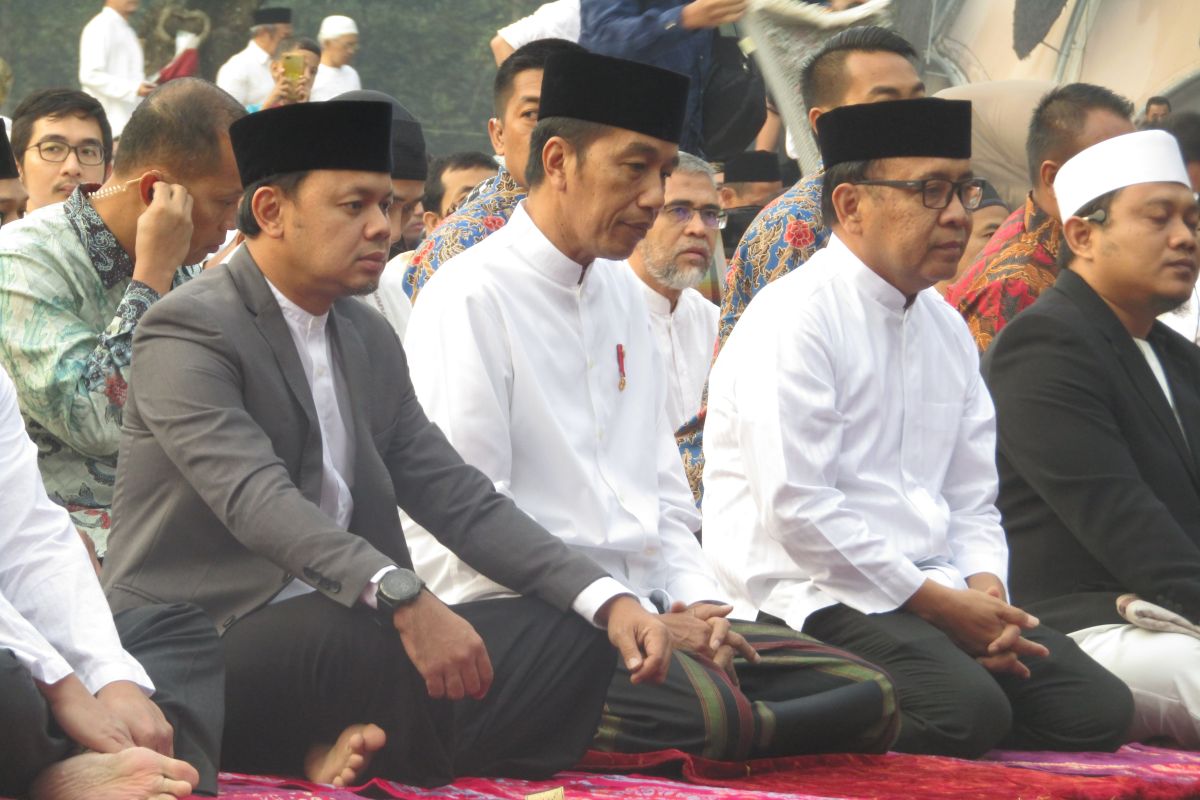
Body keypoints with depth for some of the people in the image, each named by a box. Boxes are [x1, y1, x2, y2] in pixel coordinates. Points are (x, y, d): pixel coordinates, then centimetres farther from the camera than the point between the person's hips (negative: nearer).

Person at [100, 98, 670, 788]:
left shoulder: (369, 339, 16)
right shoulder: (189, 330, -10)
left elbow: (457, 497, 12)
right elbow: (258, 498, -26)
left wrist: (608, 600, -3)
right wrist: (402, 599, -40)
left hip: (347, 634, 8)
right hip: (201, 646, -8)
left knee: (571, 637, -8)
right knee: (356, 630, -37)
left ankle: (355, 750, -16)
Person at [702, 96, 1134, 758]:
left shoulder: (947, 329, 18)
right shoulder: (792, 319, -8)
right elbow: (797, 508, -16)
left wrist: (984, 591, -4)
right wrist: (934, 601, -13)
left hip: (934, 595, 9)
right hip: (811, 598, -9)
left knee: (1098, 709, -10)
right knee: (969, 708, -32)